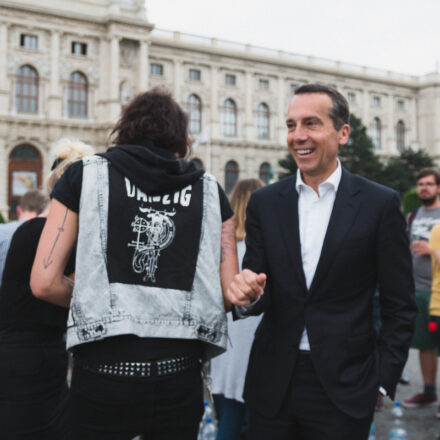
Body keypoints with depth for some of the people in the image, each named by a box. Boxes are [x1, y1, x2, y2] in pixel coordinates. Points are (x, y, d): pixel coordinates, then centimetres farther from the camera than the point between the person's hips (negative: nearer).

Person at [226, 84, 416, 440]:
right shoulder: (265, 202, 3)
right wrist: (248, 295, -17)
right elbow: (261, 295, 4)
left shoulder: (380, 203, -5)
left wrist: (382, 380, -4)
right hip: (273, 384, 3)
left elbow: (400, 307, -1)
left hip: (344, 387, -2)